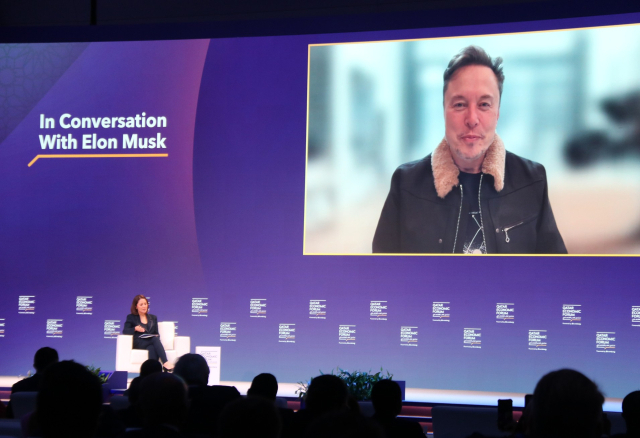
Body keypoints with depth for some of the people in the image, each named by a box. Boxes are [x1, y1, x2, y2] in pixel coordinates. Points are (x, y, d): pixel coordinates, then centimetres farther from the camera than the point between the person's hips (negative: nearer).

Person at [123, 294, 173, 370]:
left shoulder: (153, 318, 27)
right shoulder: (131, 317, 17)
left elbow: (156, 333, 21)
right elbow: (125, 331, 5)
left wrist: (156, 336, -3)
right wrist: (135, 328, -13)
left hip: (150, 342, 3)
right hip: (138, 343, -3)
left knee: (152, 349, -39)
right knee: (155, 339, -37)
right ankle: (165, 362, -51)